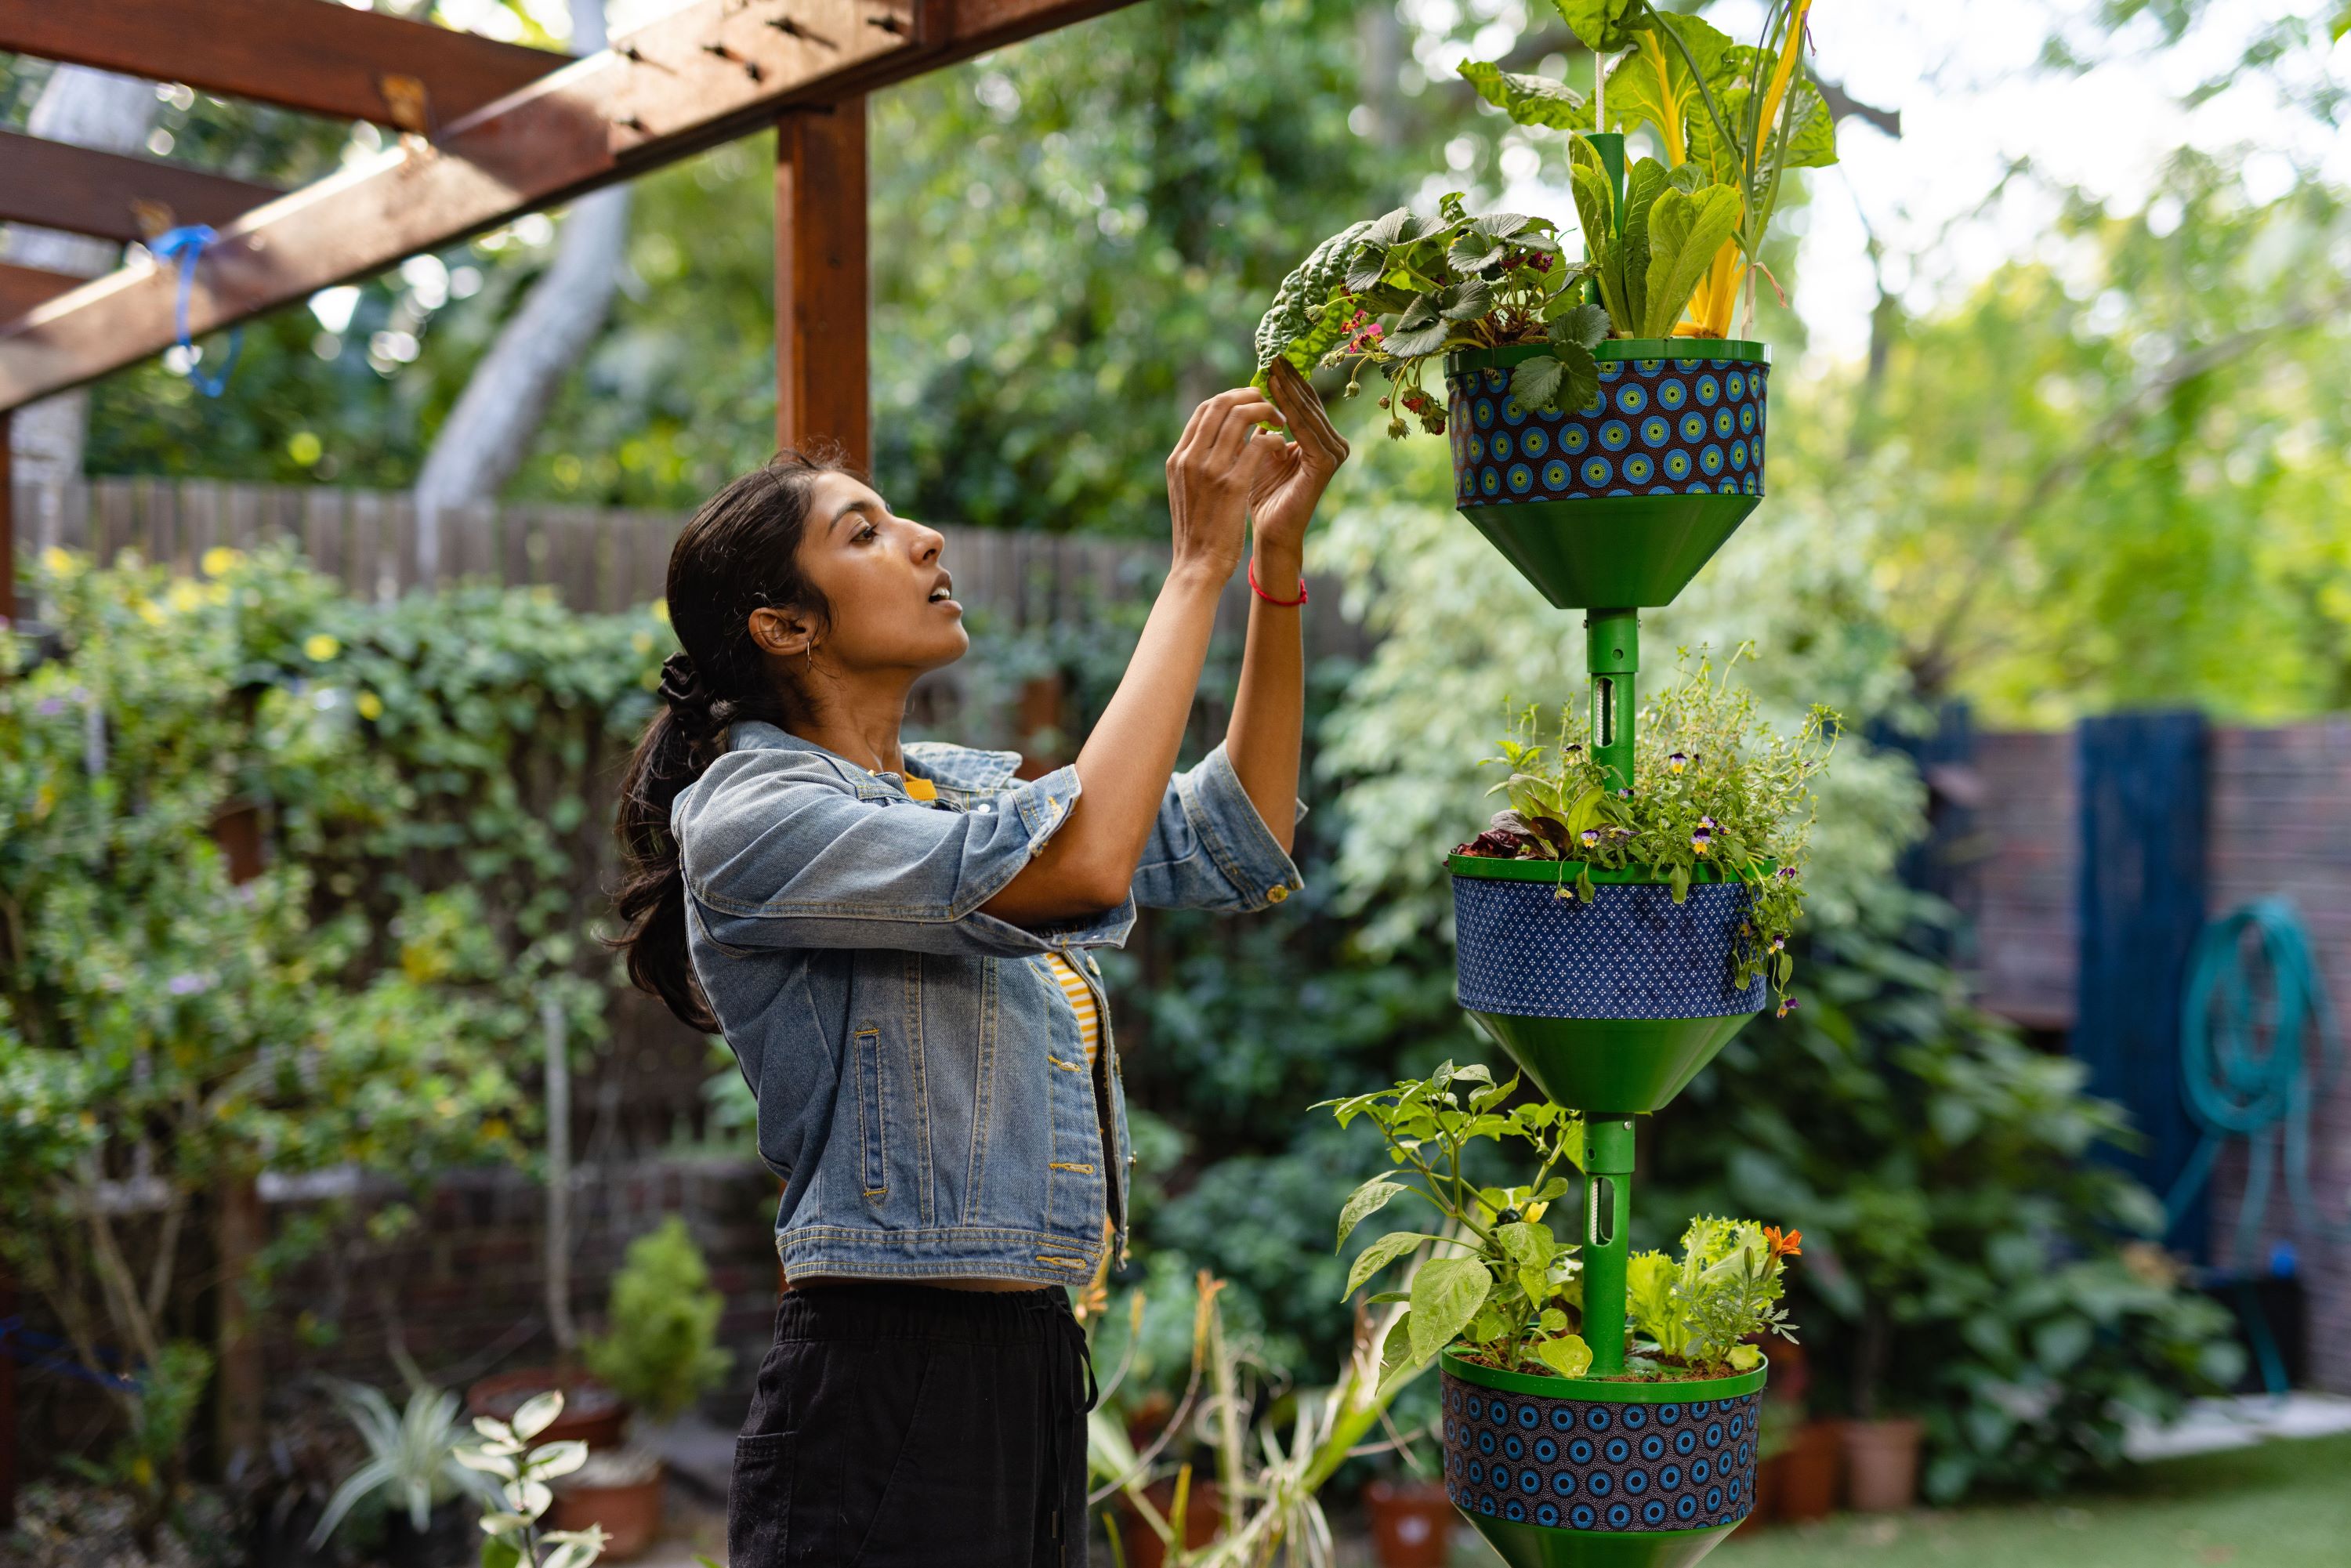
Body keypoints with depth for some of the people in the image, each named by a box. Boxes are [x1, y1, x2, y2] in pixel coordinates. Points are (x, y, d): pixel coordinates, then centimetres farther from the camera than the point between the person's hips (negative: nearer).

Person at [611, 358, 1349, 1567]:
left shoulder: (952, 786, 12)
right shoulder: (750, 821, -13)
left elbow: (1232, 843, 12)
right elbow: (1079, 865, -26)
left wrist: (1278, 557, 4)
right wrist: (1198, 565, -18)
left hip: (1029, 1362, 8)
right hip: (890, 1387, -8)